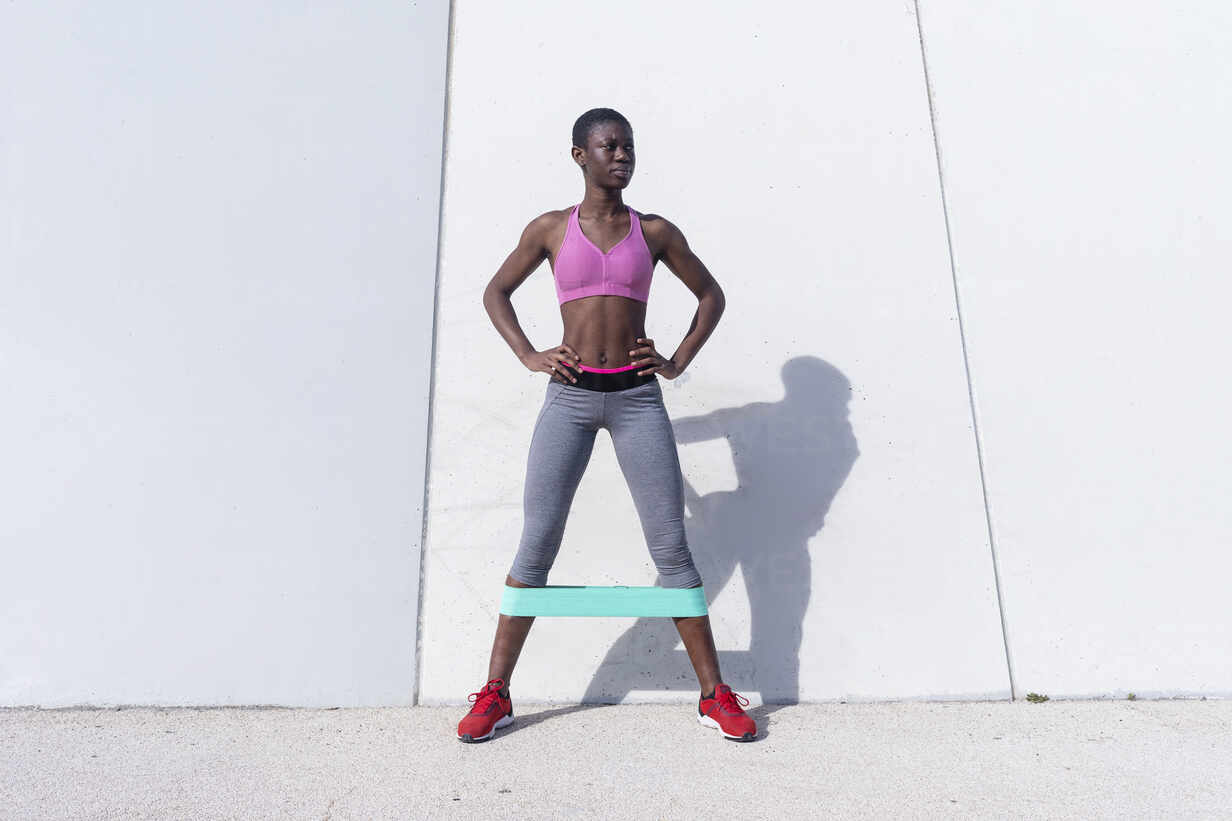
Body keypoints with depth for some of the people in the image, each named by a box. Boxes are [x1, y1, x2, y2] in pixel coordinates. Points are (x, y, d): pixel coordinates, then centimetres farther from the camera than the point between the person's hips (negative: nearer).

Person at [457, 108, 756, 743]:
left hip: (637, 398, 1)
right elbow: (495, 293, 17)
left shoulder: (655, 232, 9)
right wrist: (529, 356, 3)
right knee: (536, 546, 2)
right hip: (569, 397, 0)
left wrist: (678, 362, 6)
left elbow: (710, 294, 18)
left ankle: (715, 695, 14)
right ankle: (495, 694, 16)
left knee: (671, 547, 2)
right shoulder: (550, 229, 8)